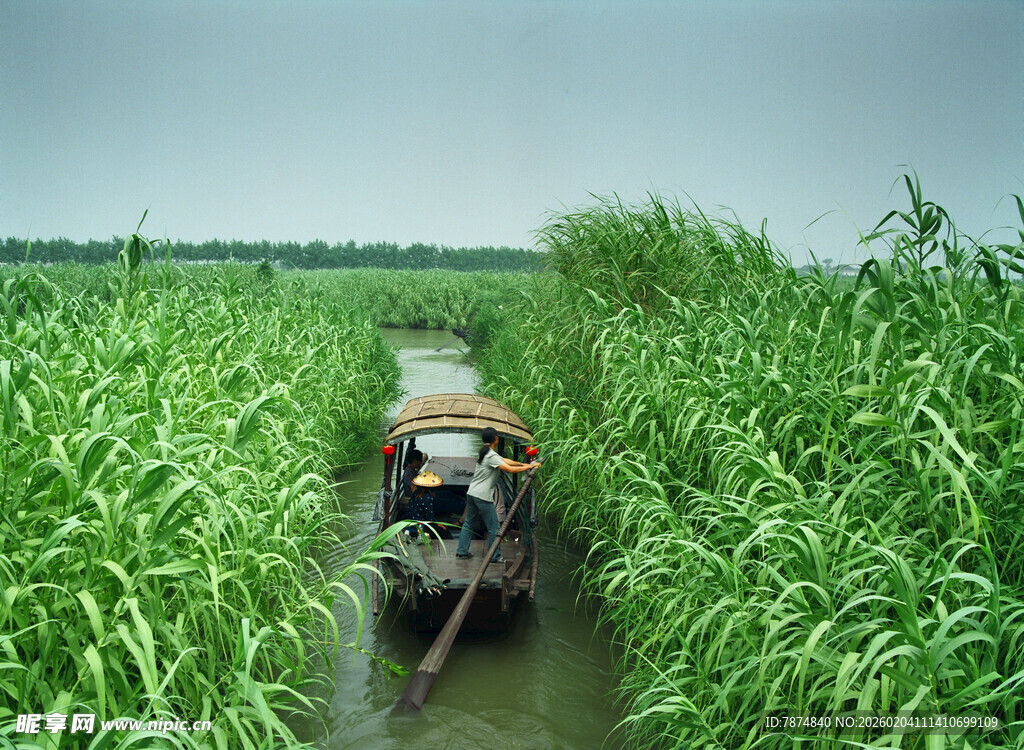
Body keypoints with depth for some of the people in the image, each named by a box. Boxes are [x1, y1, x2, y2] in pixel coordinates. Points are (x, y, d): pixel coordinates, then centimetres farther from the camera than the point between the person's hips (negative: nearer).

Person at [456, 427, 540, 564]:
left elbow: (505, 460, 17)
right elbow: (510, 469, -22)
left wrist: (523, 464, 13)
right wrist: (529, 467, -12)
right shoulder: (492, 456, -16)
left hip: (471, 494, 9)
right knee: (493, 528, 1)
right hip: (483, 496, -9)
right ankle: (495, 556, 8)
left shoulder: (484, 453, 12)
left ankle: (462, 551, 23)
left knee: (469, 523, 18)